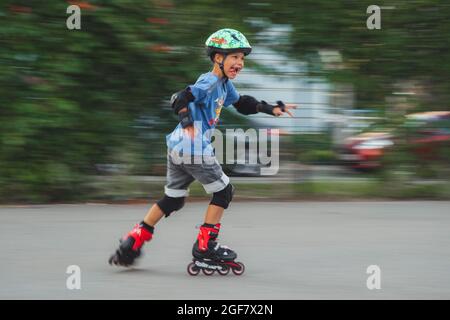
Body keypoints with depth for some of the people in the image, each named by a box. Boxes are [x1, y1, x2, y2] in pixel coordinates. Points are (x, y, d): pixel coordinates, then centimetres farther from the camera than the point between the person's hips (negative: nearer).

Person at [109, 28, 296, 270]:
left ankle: (133, 241, 15)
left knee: (173, 199, 17)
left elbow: (242, 103, 32)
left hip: (177, 148, 10)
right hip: (194, 150, -10)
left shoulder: (224, 84, 16)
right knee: (223, 191, 4)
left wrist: (271, 109, 28)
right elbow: (180, 99, -26)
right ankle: (205, 246, 7)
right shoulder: (210, 82, -14)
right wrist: (187, 123, -38)